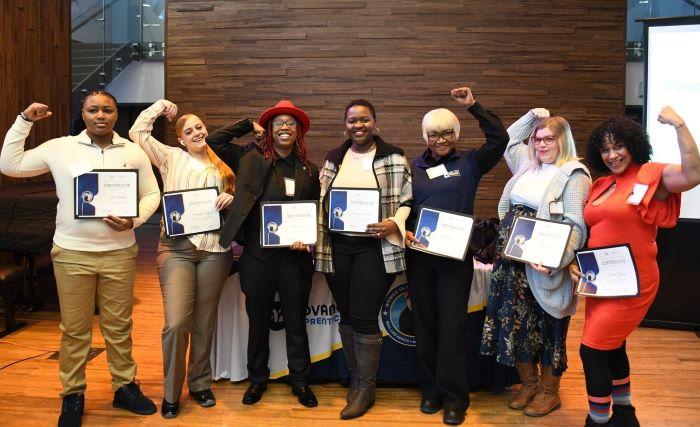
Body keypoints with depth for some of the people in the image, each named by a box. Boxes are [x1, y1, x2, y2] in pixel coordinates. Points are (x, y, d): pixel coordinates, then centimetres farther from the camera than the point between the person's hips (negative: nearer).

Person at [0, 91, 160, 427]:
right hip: (72, 252, -1)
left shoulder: (134, 153, 4)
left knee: (119, 325, 10)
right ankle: (73, 395, 23)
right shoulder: (59, 148, 0)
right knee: (74, 329, 8)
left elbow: (151, 194, 7)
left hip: (119, 252, 1)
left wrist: (134, 220, -11)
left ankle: (125, 387, 26)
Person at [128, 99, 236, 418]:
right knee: (176, 322, -12)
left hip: (214, 249, 3)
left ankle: (200, 384, 25)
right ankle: (171, 393, 6)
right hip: (176, 248, -2)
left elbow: (234, 203, 19)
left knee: (204, 322, 9)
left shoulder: (221, 167, 17)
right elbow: (138, 132, 6)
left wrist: (231, 199, -3)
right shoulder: (171, 158, 11)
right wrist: (159, 106, 15)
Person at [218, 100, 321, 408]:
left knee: (296, 322, 11)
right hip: (259, 256, -1)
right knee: (258, 321, 13)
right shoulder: (253, 161, 1)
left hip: (295, 258, 2)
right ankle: (257, 379, 31)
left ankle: (300, 382, 27)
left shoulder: (309, 169, 8)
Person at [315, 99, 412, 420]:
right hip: (336, 247, 4)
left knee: (364, 317, -5)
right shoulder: (333, 159, 12)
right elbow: (320, 202, 13)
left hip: (374, 247, -4)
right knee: (346, 316, 12)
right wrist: (316, 241, 3)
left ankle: (365, 388, 12)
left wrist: (395, 223, -18)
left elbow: (408, 199, 0)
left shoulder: (393, 157, 1)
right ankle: (355, 378, 28)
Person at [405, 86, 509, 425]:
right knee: (424, 322, 8)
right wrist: (404, 230, -9)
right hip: (419, 254, 3)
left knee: (452, 323, -2)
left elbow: (499, 140, -7)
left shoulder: (469, 163, 5)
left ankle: (454, 396, 8)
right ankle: (430, 389, 21)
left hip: (456, 254, -2)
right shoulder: (413, 167, 10)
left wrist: (473, 106, -8)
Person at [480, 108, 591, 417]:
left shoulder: (574, 175, -10)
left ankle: (549, 391, 23)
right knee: (517, 319, 11)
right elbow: (508, 140, 32)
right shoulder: (527, 164, 12)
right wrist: (531, 117, 18)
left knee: (546, 324, 6)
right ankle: (528, 383, 28)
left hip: (542, 266, -6)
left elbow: (575, 226, -18)